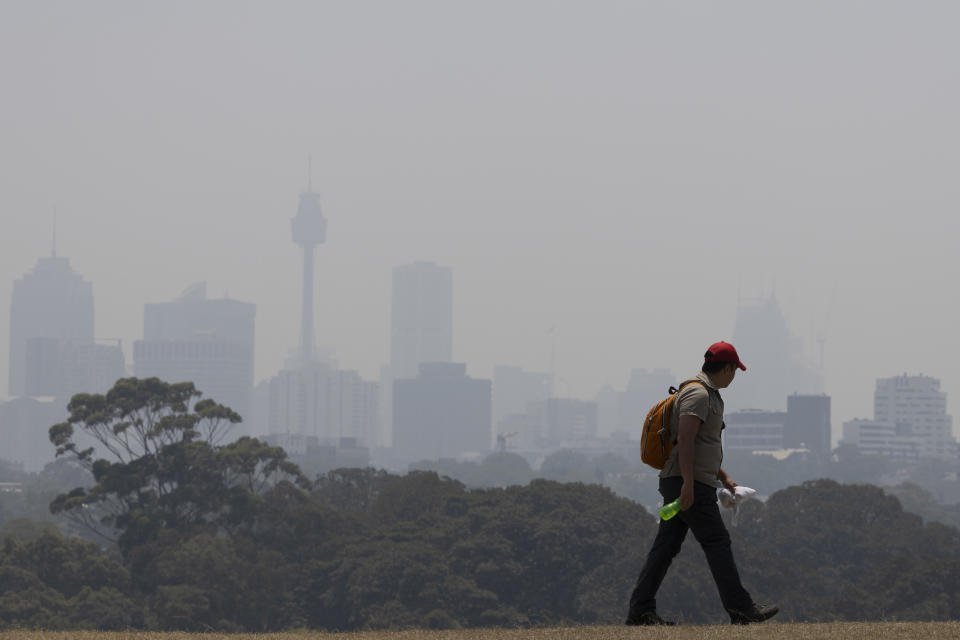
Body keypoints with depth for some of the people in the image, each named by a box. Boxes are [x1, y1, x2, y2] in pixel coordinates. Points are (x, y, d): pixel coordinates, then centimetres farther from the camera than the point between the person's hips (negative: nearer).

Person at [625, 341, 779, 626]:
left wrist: (723, 477, 30)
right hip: (689, 483, -11)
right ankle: (740, 608, -5)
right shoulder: (698, 394, -12)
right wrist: (688, 482, -27)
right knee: (717, 542, -7)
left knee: (666, 546, 6)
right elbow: (685, 439, -22)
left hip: (684, 484, 11)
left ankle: (640, 610, 4)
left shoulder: (707, 394, 22)